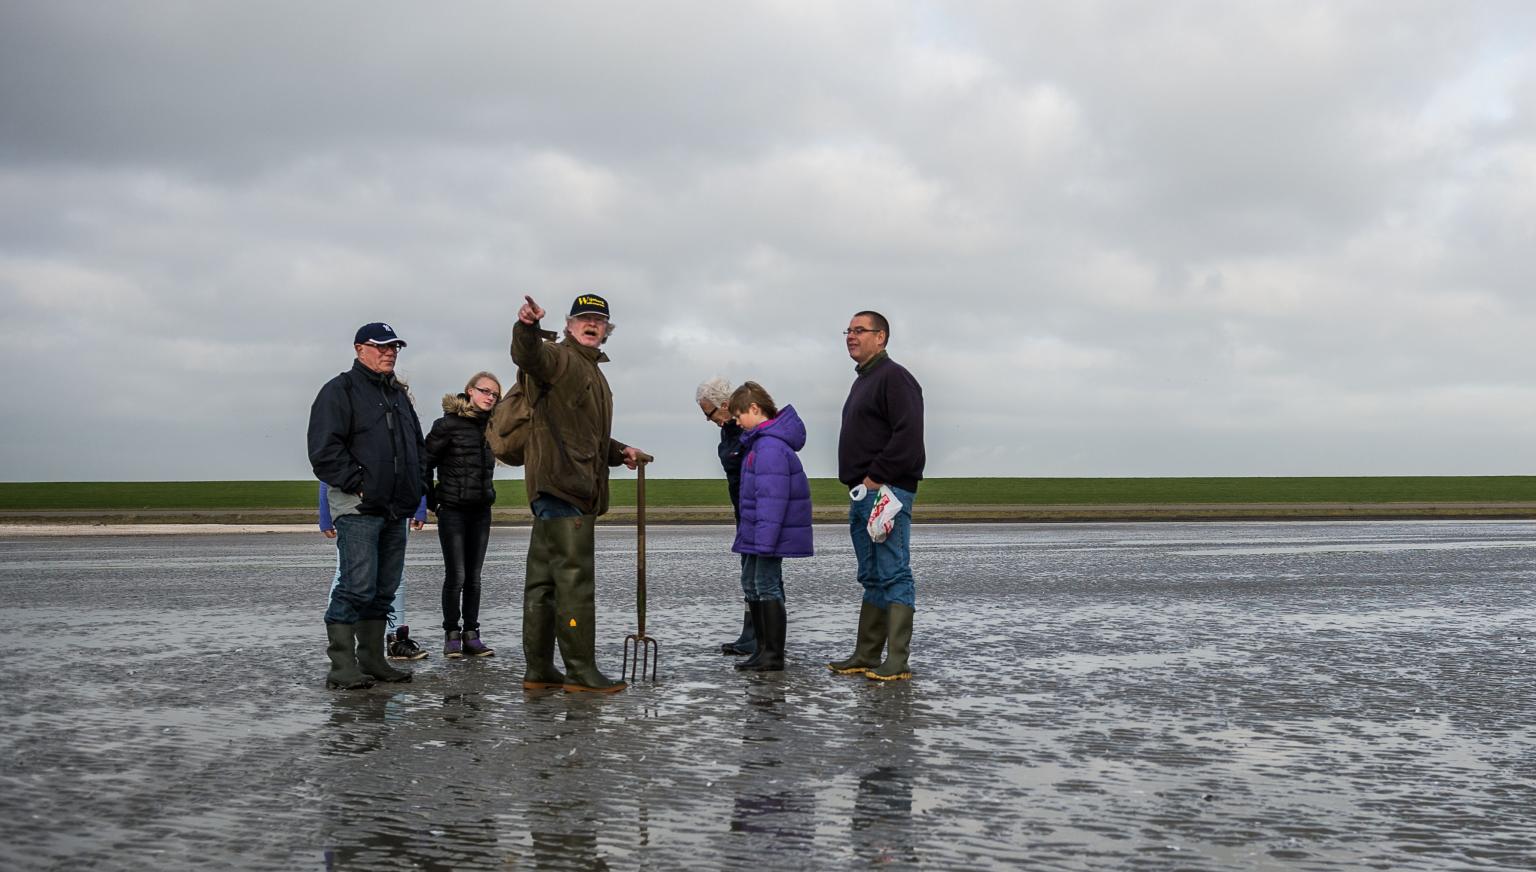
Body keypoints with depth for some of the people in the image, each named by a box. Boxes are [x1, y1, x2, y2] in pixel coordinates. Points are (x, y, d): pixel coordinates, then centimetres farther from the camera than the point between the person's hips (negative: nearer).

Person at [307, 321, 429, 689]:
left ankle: (373, 660, 16)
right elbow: (324, 449, -13)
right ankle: (342, 667, -11)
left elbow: (417, 448, 28)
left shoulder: (399, 395, 22)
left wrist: (417, 493, 16)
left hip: (395, 510, 8)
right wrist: (357, 485, -16)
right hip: (358, 509, -8)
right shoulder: (340, 391, -3)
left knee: (384, 590, 9)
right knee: (357, 587, -13)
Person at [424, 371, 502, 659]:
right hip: (453, 510, -5)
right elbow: (424, 462, -7)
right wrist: (432, 501, -5)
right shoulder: (448, 424, -10)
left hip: (481, 511, 5)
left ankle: (471, 635, 13)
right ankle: (451, 635, 6)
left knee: (474, 577, 8)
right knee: (456, 576, -5)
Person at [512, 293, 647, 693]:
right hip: (561, 482, -10)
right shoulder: (558, 357, -2)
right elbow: (528, 356, -27)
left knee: (544, 579, 11)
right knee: (575, 578, -10)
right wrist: (527, 327, -47)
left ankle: (539, 669, 16)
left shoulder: (592, 372, 28)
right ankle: (581, 671, -7)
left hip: (576, 486, 10)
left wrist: (620, 451, 23)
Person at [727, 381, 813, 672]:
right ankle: (763, 648, 24)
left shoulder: (770, 446, -21)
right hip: (755, 531, 11)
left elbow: (772, 496, -26)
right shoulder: (759, 441, 12)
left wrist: (764, 539, -26)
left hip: (770, 530, -11)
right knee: (751, 585, 16)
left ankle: (774, 655, 1)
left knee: (767, 586, -5)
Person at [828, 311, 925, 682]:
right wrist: (858, 485, 16)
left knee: (894, 575, -9)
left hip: (886, 491, -10)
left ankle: (896, 662, -10)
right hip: (862, 493, 10)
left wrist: (877, 476, -18)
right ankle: (866, 656, 15)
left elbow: (908, 435, -19)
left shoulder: (894, 377, -8)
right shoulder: (862, 382, 23)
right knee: (872, 578, 11)